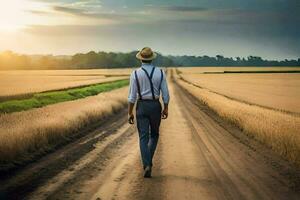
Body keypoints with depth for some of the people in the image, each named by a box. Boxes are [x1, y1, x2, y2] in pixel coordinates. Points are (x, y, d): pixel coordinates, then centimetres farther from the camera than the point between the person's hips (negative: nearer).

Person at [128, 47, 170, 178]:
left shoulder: (135, 74, -7)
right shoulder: (160, 73, -3)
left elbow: (132, 95, -7)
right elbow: (165, 94, -2)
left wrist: (130, 113, 0)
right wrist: (166, 109, 11)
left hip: (141, 106, -1)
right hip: (155, 106, 1)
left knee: (143, 137, 1)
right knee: (154, 134, 21)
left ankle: (147, 165, -13)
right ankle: (148, 160, 16)